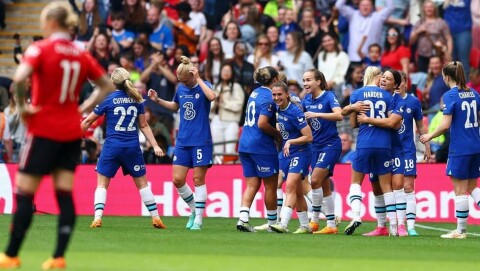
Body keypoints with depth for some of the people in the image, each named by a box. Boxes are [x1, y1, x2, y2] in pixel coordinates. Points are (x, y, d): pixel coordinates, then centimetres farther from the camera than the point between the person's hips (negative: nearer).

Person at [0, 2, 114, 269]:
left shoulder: (41, 49, -10)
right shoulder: (81, 55, 6)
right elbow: (107, 86, 14)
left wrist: (22, 107, -13)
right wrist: (84, 109, 12)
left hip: (44, 129, -5)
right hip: (71, 132, 5)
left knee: (25, 192, 1)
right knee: (65, 194, 4)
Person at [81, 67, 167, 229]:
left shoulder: (108, 99, -4)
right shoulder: (137, 99, 4)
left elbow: (88, 121, 1)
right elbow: (144, 126, 5)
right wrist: (155, 145, 8)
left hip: (112, 145, -2)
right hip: (132, 146, 3)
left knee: (102, 183, 5)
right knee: (142, 183, 12)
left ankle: (97, 218, -9)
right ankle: (155, 218, 12)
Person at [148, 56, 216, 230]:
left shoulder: (203, 86, -9)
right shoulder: (181, 88, 7)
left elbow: (212, 96, -33)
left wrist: (198, 79, -27)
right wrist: (157, 100, 13)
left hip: (201, 142, -5)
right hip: (183, 141, 6)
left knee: (198, 179, -2)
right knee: (178, 179, 1)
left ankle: (198, 219, 6)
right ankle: (194, 209, 22)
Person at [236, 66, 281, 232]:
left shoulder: (255, 93, 13)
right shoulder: (268, 97, -14)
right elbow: (262, 124, -22)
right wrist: (278, 135, -8)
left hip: (245, 144, 8)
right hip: (262, 147, -8)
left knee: (252, 185, 7)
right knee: (271, 186, 5)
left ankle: (243, 219, -7)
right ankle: (272, 223, 12)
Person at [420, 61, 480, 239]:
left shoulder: (450, 96, -12)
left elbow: (445, 125, -17)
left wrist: (430, 136, -2)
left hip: (459, 149, -7)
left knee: (460, 190, 0)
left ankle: (461, 230, 4)